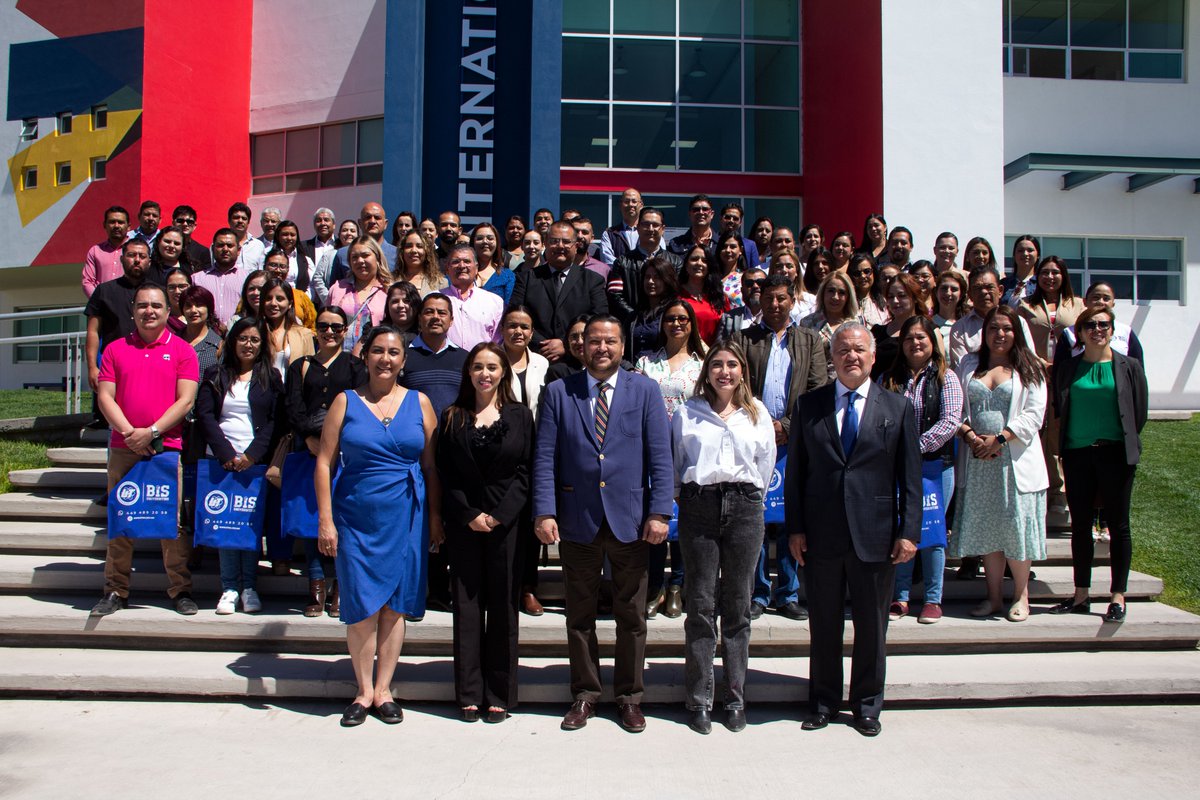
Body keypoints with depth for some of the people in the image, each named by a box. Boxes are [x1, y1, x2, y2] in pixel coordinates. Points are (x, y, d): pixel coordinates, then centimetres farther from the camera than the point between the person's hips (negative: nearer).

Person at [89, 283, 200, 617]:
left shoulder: (182, 349, 4)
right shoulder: (116, 349, 12)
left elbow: (186, 400, -4)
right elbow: (105, 396, 4)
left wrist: (152, 432, -12)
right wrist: (129, 432, -10)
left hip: (168, 448, -2)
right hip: (123, 449, 3)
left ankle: (180, 591, 6)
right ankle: (115, 591, 14)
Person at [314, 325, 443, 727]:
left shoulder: (419, 403, 5)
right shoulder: (346, 402, 3)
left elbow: (431, 467, 6)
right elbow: (324, 463, 0)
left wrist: (435, 519, 2)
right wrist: (325, 520, -6)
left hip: (405, 518, 1)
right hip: (355, 517, 0)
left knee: (395, 604, 5)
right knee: (361, 606, 2)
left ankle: (383, 690, 18)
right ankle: (364, 691, 17)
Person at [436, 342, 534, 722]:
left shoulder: (519, 415, 5)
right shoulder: (453, 417, 7)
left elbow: (525, 470, 0)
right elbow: (446, 474, 3)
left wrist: (499, 514, -10)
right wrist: (469, 515, -8)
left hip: (506, 521, -1)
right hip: (463, 521, 1)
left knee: (502, 605, 2)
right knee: (466, 605, 3)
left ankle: (499, 694, 11)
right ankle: (469, 694, 11)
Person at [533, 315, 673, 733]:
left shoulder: (645, 390, 3)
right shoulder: (558, 392, 4)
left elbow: (660, 457, -1)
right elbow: (545, 458, 0)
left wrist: (659, 512, -10)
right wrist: (544, 512, -9)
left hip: (630, 521, 0)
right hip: (577, 521, 1)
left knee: (631, 616, 9)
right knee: (580, 615, 11)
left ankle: (629, 696, 22)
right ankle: (585, 695, 24)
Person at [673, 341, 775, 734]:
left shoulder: (757, 414, 10)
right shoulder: (687, 413, 6)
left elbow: (766, 465, 13)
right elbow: (674, 463, 10)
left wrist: (750, 501, 11)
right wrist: (685, 497, 8)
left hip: (744, 507, 1)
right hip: (699, 506, -1)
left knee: (738, 606, 5)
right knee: (701, 605, 0)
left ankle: (736, 698, 14)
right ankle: (698, 700, 8)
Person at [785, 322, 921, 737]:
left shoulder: (898, 407, 4)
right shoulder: (809, 405, 4)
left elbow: (910, 476, 2)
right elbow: (795, 471, 4)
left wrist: (909, 531, -4)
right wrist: (795, 528, -2)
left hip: (874, 535, 0)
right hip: (820, 534, 0)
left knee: (872, 626, 10)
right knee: (823, 625, 11)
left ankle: (867, 705, 27)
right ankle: (823, 703, 26)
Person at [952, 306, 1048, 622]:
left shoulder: (1028, 369, 4)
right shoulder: (969, 365, 12)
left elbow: (1034, 415, -5)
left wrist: (999, 439, -14)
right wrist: (971, 436, -10)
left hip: (1015, 459, -3)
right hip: (977, 459, 3)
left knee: (1017, 523, -3)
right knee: (985, 526, 6)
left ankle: (1021, 595, 12)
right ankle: (993, 596, 16)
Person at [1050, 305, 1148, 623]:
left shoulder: (1128, 367, 1)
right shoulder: (1066, 368, 6)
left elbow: (1139, 412, 4)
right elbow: (1059, 409, 12)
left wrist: (1125, 442, 4)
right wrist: (1065, 440, 5)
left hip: (1115, 453, -2)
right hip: (1077, 454, 2)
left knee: (1118, 524, 2)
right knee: (1080, 525, 8)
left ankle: (1117, 597, 9)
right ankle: (1081, 595, 16)